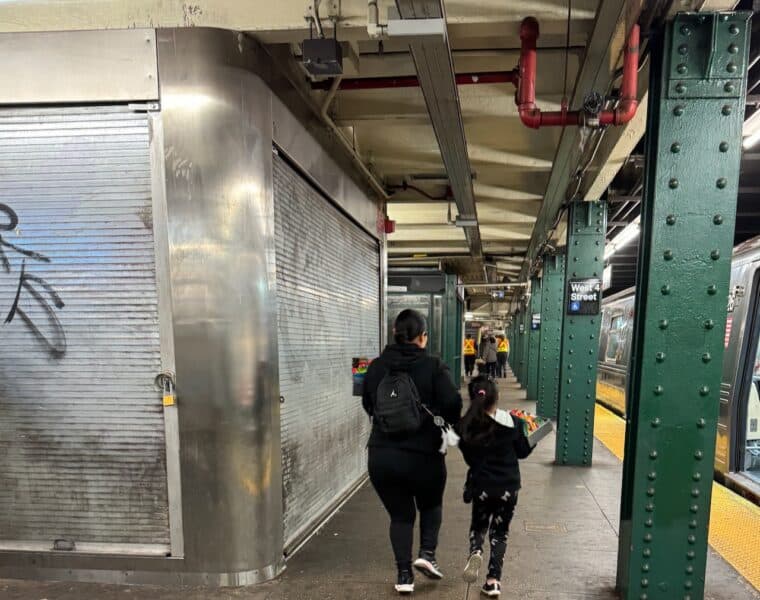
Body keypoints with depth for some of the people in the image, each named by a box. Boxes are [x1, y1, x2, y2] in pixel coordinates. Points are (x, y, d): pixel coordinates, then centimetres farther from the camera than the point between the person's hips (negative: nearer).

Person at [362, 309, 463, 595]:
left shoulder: (376, 367, 3)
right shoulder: (433, 366, -9)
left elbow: (367, 405, 12)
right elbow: (453, 404, -14)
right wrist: (450, 428, 6)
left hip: (380, 455, 3)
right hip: (423, 455, -2)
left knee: (400, 514, 20)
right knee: (431, 505, 27)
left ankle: (404, 575, 18)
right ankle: (427, 553, 11)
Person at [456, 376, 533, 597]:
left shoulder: (466, 426, -12)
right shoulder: (513, 422, -11)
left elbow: (469, 458, -2)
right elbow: (522, 452, 3)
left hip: (481, 486, 0)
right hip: (508, 487, 1)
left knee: (478, 525, 22)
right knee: (500, 532, 16)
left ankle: (475, 552, -8)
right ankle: (493, 580, 11)